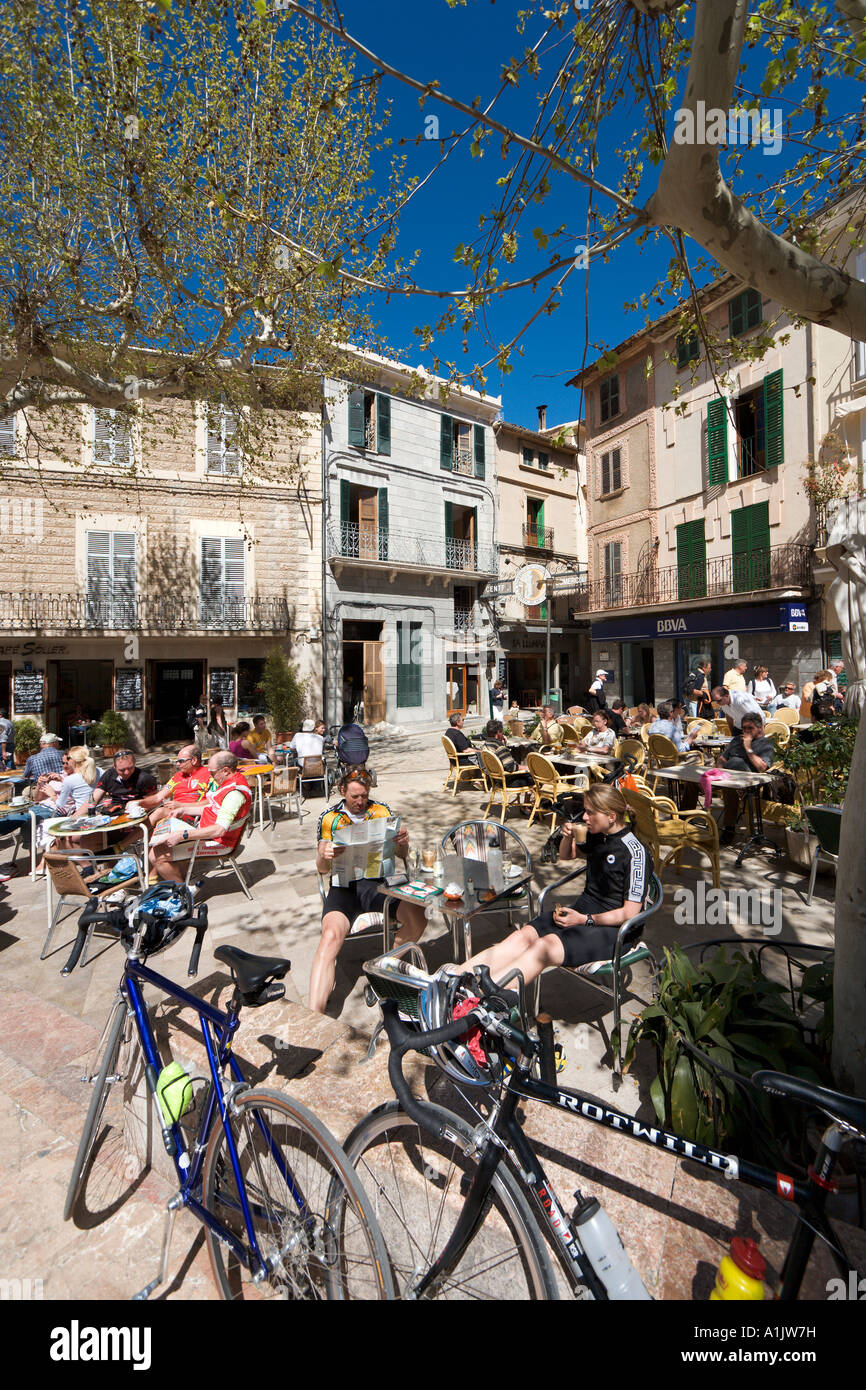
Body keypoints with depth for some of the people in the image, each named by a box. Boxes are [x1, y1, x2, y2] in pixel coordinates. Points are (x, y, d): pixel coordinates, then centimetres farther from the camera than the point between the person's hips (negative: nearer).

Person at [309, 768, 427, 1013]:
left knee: (418, 918, -25)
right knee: (331, 935, -31)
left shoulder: (381, 811, 12)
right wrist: (324, 856, -16)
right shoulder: (329, 818, 11)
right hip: (344, 886, -1)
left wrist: (403, 842, -11)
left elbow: (402, 855, 14)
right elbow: (322, 869, 9)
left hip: (378, 881, 1)